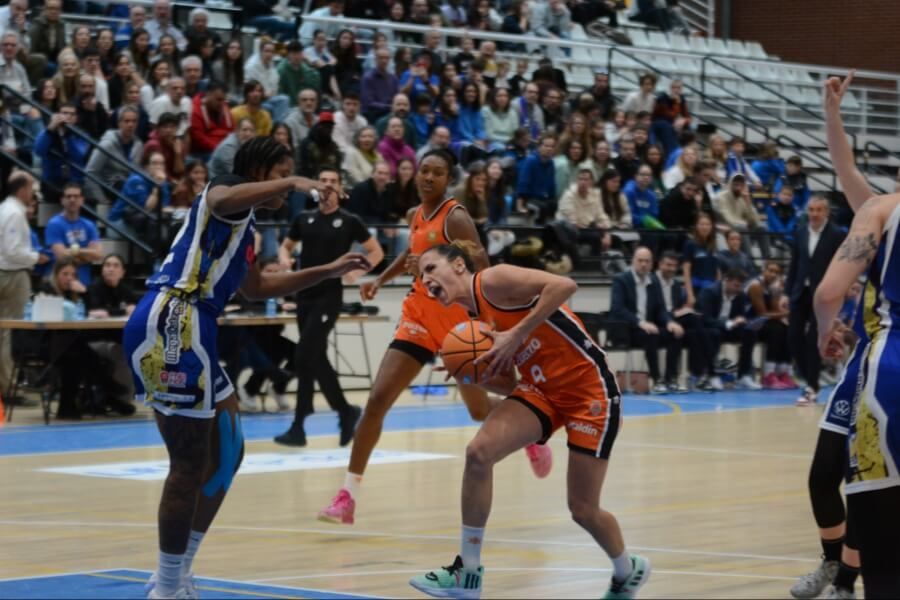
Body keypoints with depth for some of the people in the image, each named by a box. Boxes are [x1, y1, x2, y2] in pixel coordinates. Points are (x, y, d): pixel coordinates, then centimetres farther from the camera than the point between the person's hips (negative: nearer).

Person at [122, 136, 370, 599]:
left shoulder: (242, 226, 28)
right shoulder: (229, 187, 0)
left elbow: (258, 287, 42)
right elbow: (222, 198, -28)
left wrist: (330, 271, 41)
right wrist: (292, 183, -30)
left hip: (181, 330, 11)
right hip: (170, 323, -11)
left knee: (225, 453, 17)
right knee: (191, 462, -8)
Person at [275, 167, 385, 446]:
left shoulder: (349, 221, -2)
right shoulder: (303, 219, 9)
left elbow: (376, 251, 4)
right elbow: (286, 245, 21)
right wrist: (284, 257, -2)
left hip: (329, 297, -6)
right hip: (304, 294, 6)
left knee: (305, 357, -13)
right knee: (316, 359, 10)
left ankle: (298, 426, -8)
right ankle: (345, 411, 25)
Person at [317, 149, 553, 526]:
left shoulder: (455, 218, -16)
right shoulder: (416, 216, 5)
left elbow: (482, 270, -24)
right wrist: (382, 279, 15)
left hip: (459, 321, -5)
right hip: (420, 318, 5)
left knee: (480, 410, 12)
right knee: (377, 399, -10)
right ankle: (349, 492, -8)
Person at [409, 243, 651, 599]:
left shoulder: (492, 281, -14)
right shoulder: (476, 321, 10)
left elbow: (564, 285, -27)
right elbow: (508, 385, 14)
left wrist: (516, 335, -27)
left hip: (590, 390, -7)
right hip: (542, 390, 7)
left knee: (582, 510, 1)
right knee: (479, 452, -16)